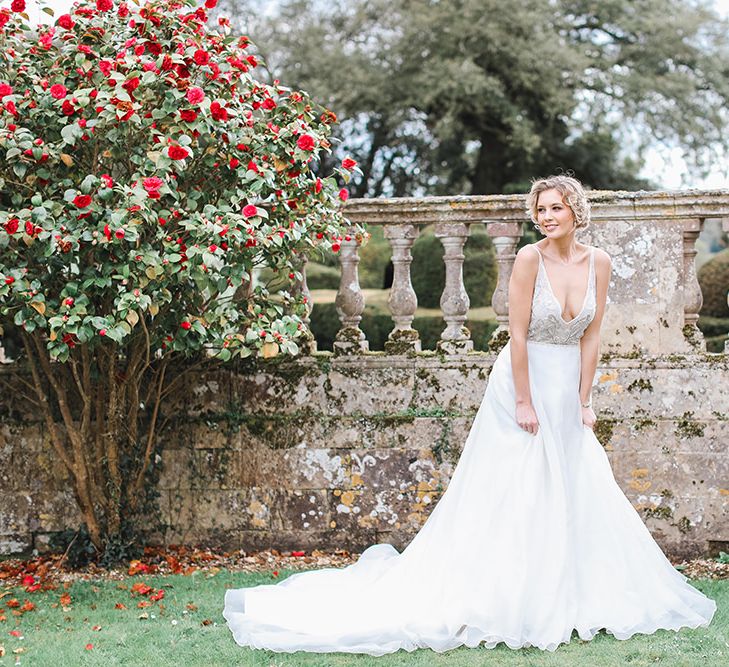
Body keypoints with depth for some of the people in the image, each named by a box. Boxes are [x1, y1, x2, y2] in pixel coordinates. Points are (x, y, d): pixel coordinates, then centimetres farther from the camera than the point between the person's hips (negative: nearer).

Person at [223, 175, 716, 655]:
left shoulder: (598, 263, 1)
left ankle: (574, 599, 20)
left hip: (568, 389, 5)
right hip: (524, 380, -5)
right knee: (513, 495, -1)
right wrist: (525, 402, -15)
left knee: (579, 496, 8)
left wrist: (584, 402, 1)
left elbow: (591, 336, 4)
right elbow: (518, 334, -14)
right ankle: (511, 602, 8)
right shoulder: (530, 258, -13)